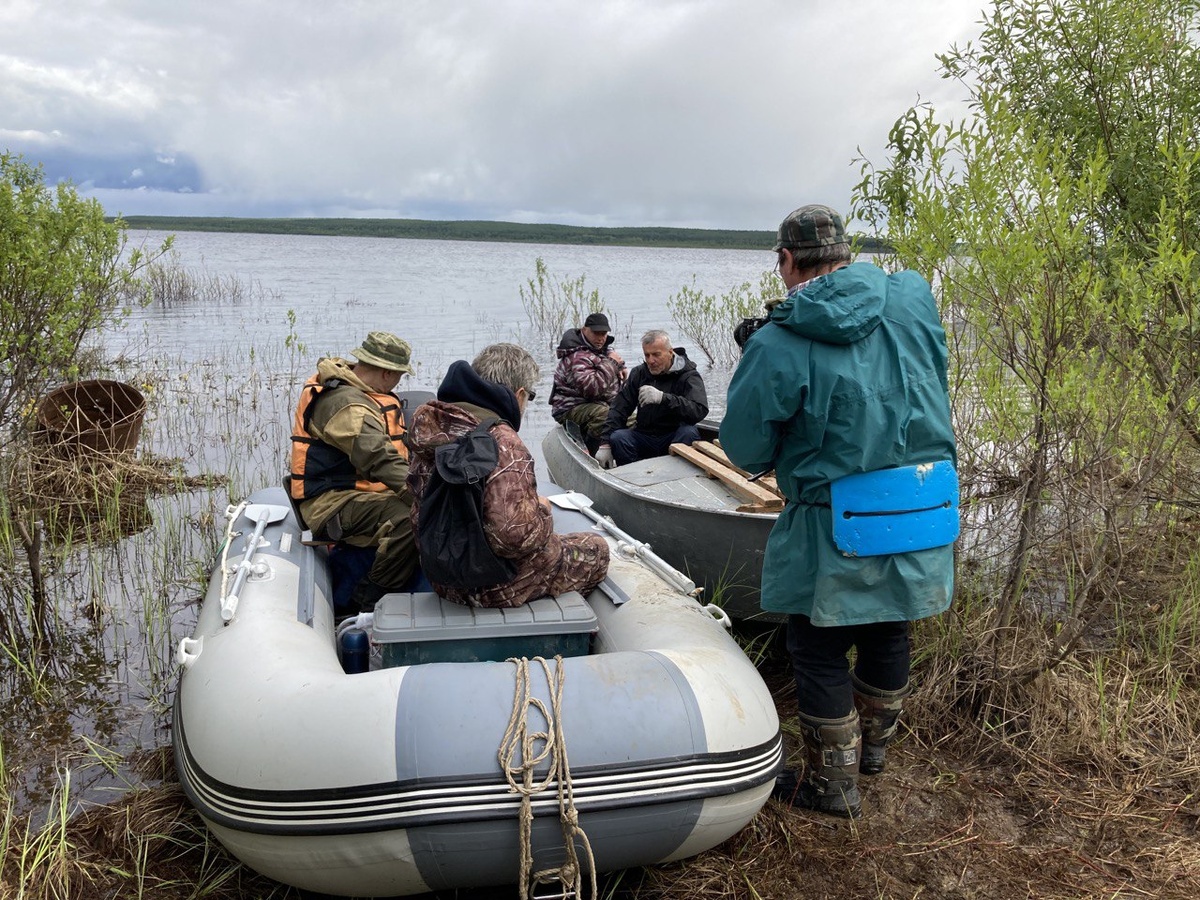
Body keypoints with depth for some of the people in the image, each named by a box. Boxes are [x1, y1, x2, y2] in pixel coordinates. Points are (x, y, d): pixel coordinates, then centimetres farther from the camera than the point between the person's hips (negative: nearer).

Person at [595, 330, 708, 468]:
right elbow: (618, 409, 4)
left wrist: (663, 397, -39)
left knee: (689, 432, -33)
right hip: (644, 436, 3)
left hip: (674, 438, -3)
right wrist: (605, 444, -9)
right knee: (617, 437, -24)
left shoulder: (688, 375, -7)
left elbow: (700, 410, -26)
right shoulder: (639, 374, 7)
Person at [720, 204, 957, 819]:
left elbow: (745, 449, -9)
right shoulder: (914, 296, -1)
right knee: (887, 631, 24)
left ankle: (833, 785, 23)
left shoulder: (778, 346, -17)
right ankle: (873, 745, 45)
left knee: (820, 651, 12)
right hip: (926, 514, 6)